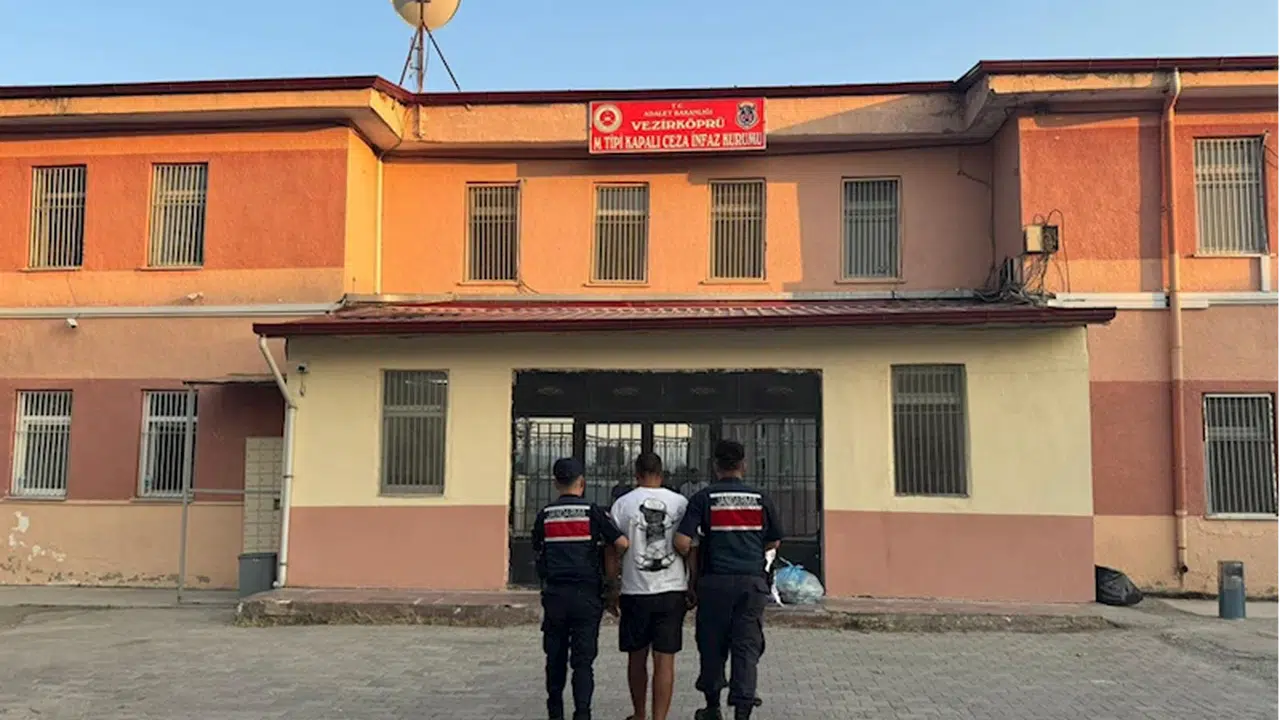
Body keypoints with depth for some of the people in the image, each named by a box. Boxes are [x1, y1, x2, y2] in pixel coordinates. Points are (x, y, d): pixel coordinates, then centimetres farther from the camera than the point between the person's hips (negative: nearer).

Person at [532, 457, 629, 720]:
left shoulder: (545, 515, 4)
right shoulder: (592, 511, -4)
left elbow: (538, 551, 13)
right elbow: (622, 543, -9)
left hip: (554, 593, 3)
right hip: (586, 593, -2)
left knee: (555, 658, 14)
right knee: (583, 659, 0)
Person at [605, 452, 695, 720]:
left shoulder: (622, 504, -1)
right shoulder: (680, 503, 2)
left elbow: (613, 551, 0)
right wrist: (692, 586, 14)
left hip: (635, 591, 0)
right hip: (672, 590, 0)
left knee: (637, 657, 16)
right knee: (665, 660, 2)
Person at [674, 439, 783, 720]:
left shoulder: (704, 498, -4)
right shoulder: (760, 498, 3)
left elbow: (682, 542, -11)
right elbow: (774, 541, 12)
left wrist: (694, 558, 9)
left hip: (715, 581, -1)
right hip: (752, 581, 1)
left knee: (712, 646, 12)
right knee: (747, 647, 4)